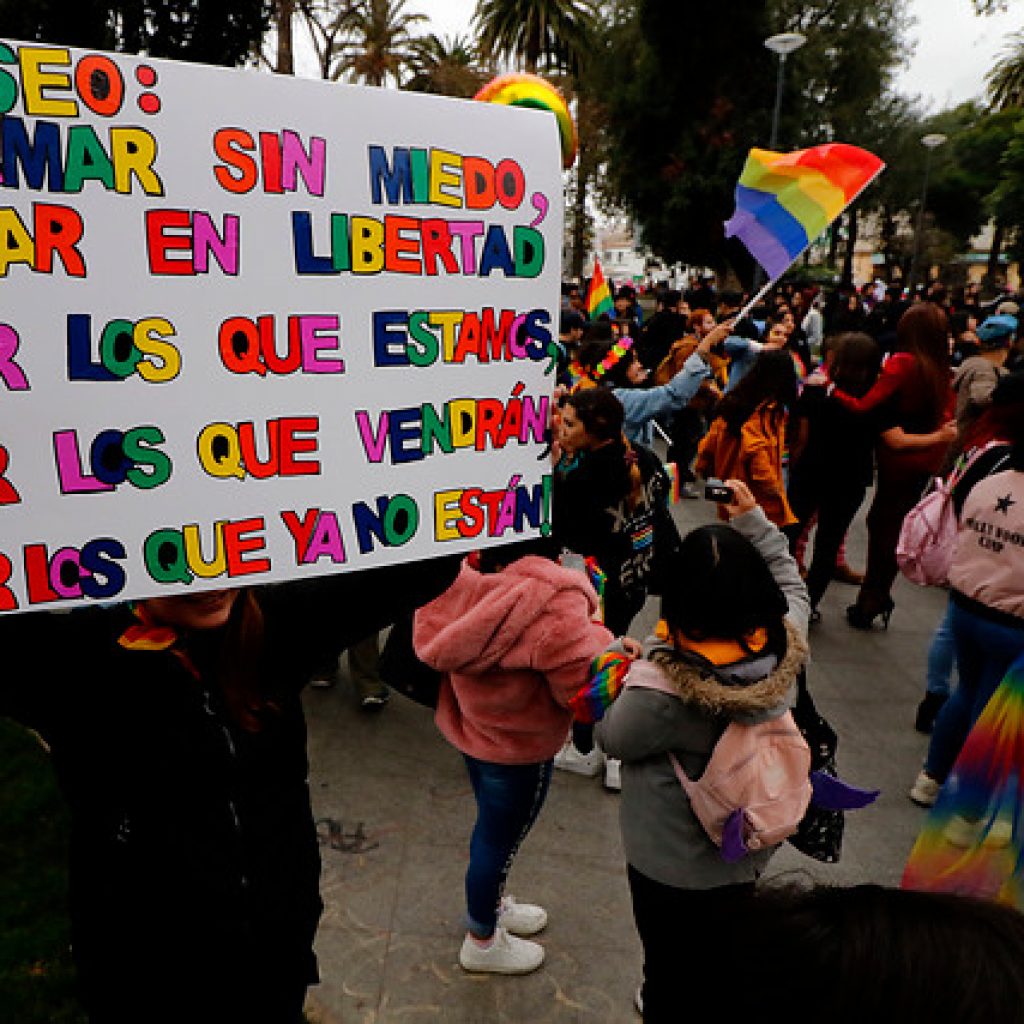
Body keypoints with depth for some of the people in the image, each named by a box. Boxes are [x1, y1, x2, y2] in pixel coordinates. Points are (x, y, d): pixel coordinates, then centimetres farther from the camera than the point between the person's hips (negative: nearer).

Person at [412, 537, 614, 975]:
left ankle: (488, 903, 56)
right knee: (499, 840, 18)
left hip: (472, 725, 7)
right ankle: (482, 941, 43)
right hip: (519, 747, -7)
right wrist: (597, 635, -10)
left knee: (492, 827, 30)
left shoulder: (466, 576, -14)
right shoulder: (553, 604, -35)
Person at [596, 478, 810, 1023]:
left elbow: (611, 737, -15)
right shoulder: (784, 648, -22)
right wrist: (753, 521, -1)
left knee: (669, 977, 23)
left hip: (671, 870, -5)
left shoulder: (661, 689, -37)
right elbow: (789, 582, 1)